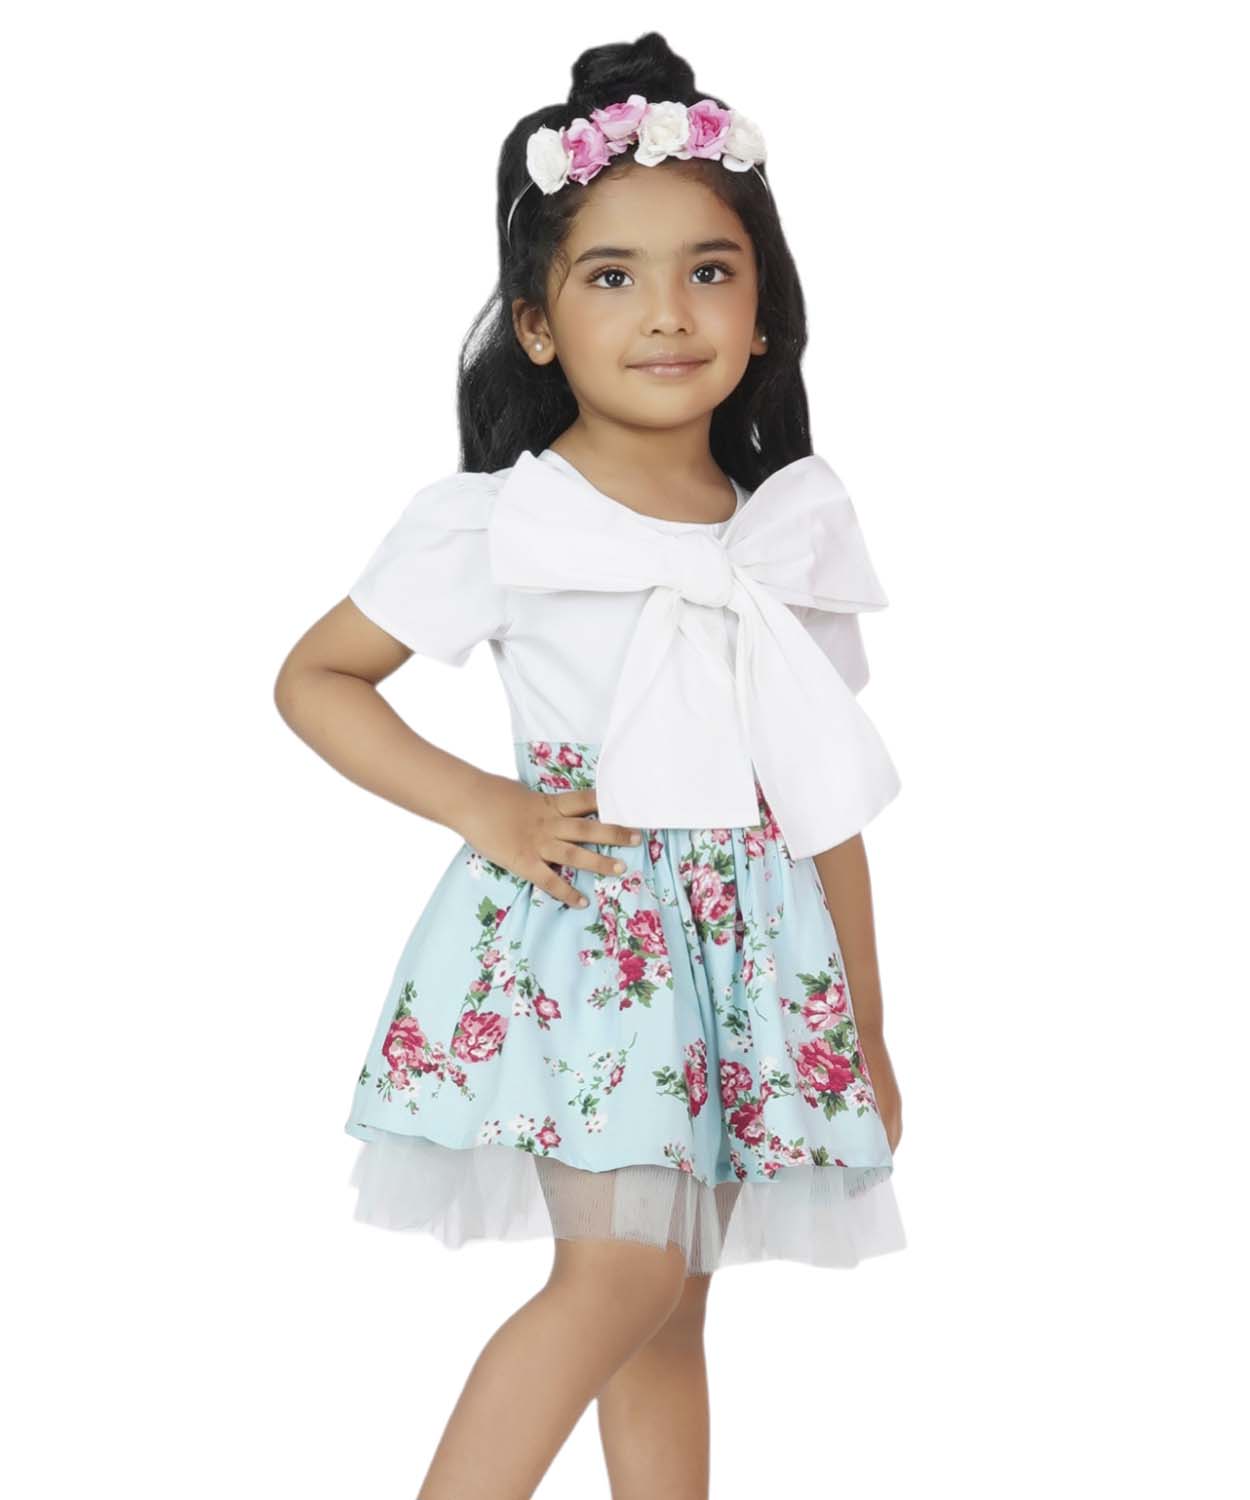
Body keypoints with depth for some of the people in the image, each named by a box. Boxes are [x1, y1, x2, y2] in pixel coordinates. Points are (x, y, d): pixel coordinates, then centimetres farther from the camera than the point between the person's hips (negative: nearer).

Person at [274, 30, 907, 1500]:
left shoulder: (799, 527, 6)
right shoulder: (493, 522, -6)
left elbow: (826, 805, 11)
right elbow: (312, 678, 0)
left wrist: (867, 1033, 13)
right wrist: (484, 810, -12)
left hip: (751, 945, 4)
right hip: (575, 928, -4)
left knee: (673, 1311, 11)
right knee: (624, 1271, -15)